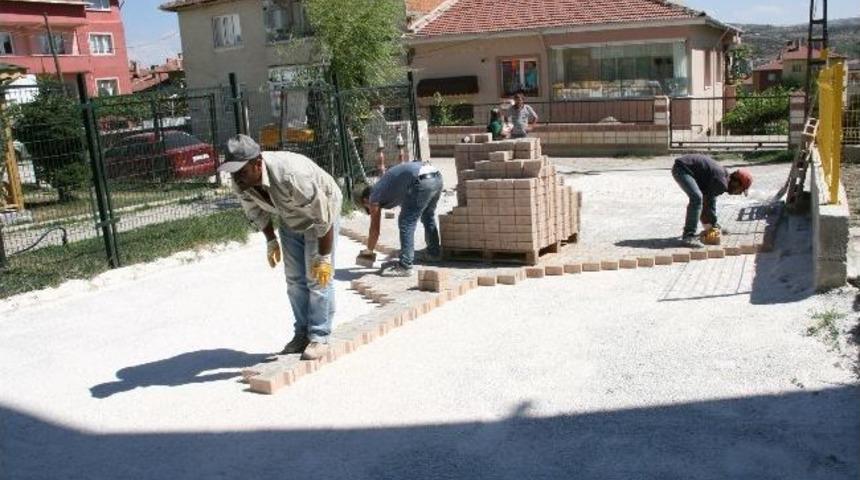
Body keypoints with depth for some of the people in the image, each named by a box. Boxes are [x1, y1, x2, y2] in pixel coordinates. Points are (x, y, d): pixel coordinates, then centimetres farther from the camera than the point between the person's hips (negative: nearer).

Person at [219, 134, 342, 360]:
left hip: (321, 208, -6)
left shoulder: (291, 176, -43)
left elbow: (323, 217, -34)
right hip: (289, 218, 6)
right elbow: (256, 211, 2)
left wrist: (324, 258, -29)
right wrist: (270, 241, 8)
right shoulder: (240, 184, -22)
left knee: (317, 277, -9)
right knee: (295, 278, 7)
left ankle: (319, 337, 0)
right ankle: (302, 333, 19)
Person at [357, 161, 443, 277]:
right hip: (437, 177, 9)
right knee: (428, 217, 29)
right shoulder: (383, 187, 35)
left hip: (422, 181, -9)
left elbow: (374, 230, 17)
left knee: (406, 223, 0)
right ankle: (434, 253, 45)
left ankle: (405, 266, -1)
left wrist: (369, 251, 31)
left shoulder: (374, 197, 13)